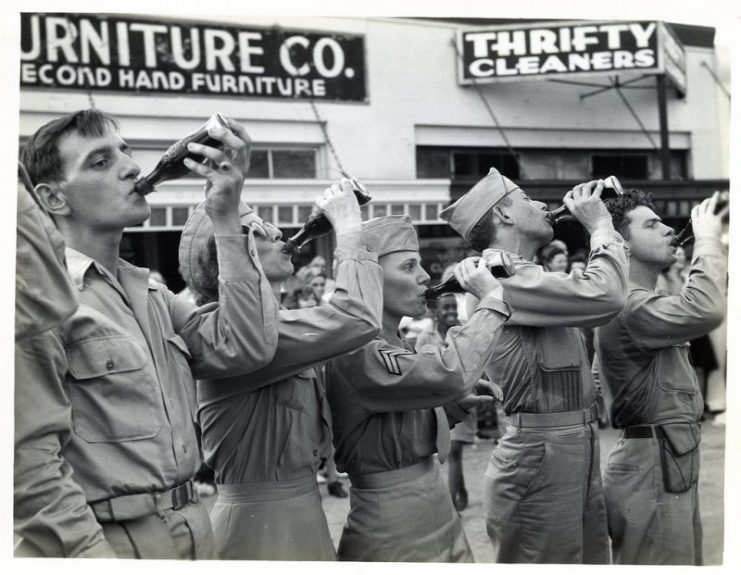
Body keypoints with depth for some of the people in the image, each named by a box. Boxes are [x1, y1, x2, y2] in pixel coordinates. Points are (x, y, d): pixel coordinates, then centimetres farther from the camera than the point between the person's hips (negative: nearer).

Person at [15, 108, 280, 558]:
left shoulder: (150, 293, 11)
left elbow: (247, 348, -1)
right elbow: (30, 459, -18)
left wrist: (227, 222, -4)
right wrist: (95, 555, -20)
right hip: (109, 541, -7)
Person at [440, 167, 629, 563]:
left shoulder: (522, 276, 15)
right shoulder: (500, 275, -17)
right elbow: (604, 296, -24)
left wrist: (599, 229, 13)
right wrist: (600, 225, -8)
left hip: (576, 451, 10)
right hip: (541, 456, -10)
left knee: (590, 559, 17)